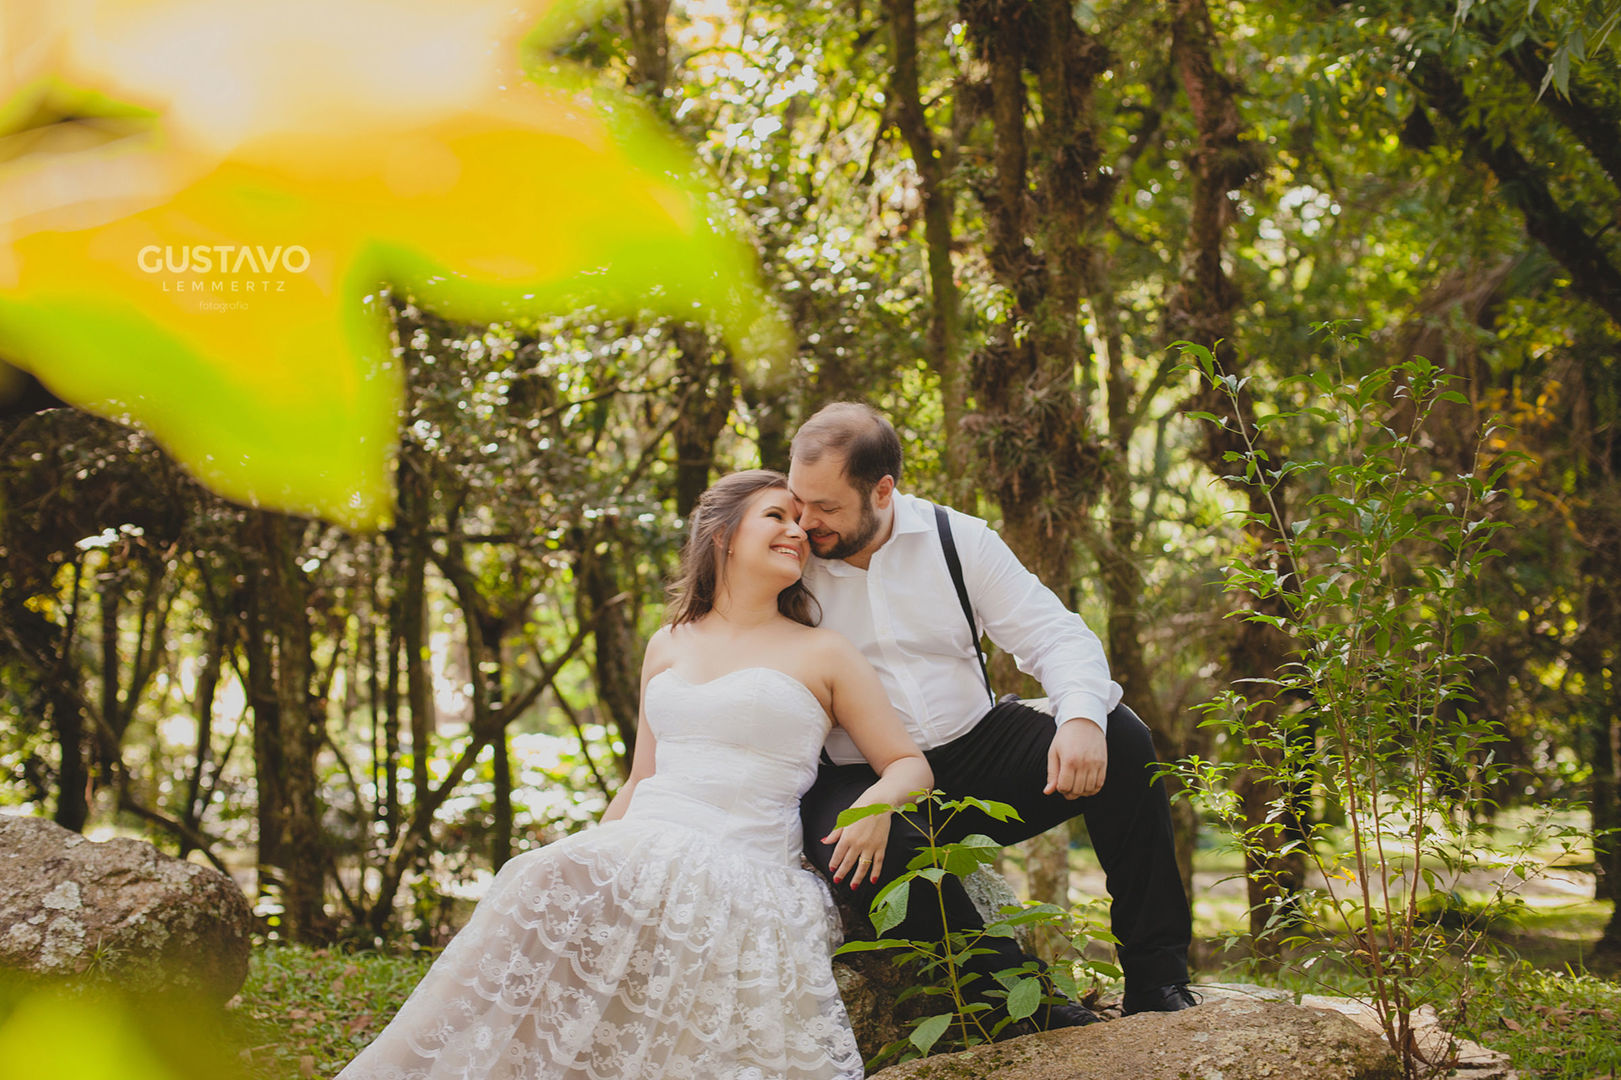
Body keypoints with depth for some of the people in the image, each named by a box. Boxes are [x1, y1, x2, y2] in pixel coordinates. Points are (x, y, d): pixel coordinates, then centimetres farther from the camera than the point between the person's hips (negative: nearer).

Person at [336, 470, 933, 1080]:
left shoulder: (823, 654, 10)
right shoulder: (668, 645, 22)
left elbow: (910, 767, 11)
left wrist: (877, 803, -12)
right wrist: (588, 856, 10)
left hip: (742, 872, -4)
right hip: (641, 848, 4)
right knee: (546, 889, -30)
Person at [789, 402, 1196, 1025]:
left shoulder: (958, 540, 1)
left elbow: (1055, 635, -3)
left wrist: (1081, 717, -23)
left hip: (977, 749, 3)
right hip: (861, 780, -2)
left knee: (1121, 740, -19)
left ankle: (1157, 982, -14)